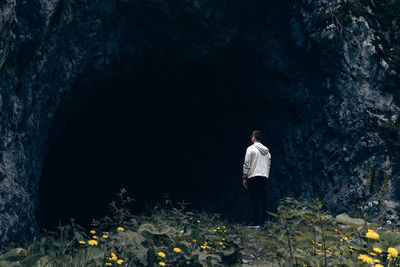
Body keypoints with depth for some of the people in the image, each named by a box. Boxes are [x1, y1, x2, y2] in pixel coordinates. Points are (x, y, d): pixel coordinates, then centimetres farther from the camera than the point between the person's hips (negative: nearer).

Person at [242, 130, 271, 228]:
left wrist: (244, 177, -3)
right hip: (264, 177, 6)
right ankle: (264, 221, 11)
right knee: (263, 200, 10)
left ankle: (256, 222, -7)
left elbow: (247, 164, -8)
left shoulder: (251, 148, -5)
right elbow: (269, 164, 15)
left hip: (253, 177, -6)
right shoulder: (266, 150, 13)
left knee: (254, 200, -5)